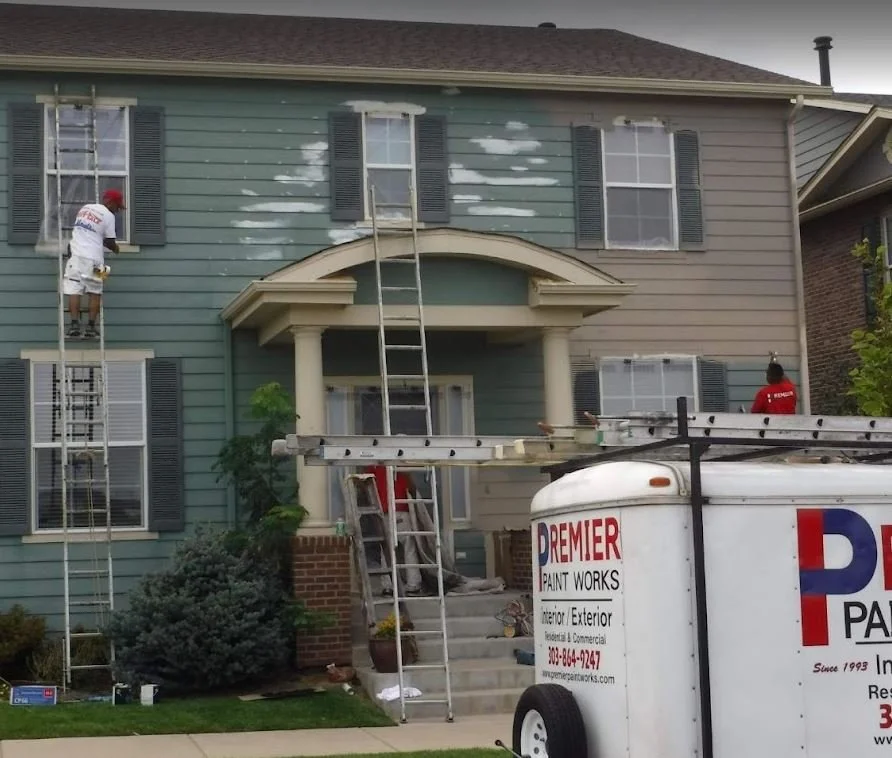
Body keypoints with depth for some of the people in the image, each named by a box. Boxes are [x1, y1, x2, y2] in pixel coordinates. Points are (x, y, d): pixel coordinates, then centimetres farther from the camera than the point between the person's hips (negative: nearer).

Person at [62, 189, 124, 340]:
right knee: (95, 293, 6)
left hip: (77, 255, 4)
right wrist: (115, 248, 24)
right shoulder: (108, 215, -2)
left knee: (74, 291, -1)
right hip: (93, 258, -4)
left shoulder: (85, 207, 16)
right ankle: (91, 327, 1)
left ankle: (74, 325, -10)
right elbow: (110, 242, 3)